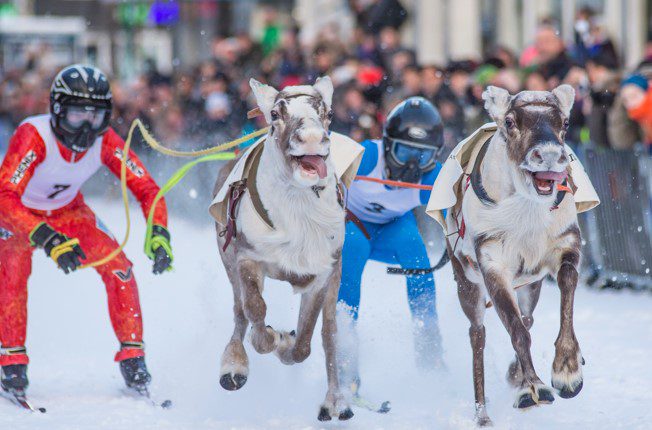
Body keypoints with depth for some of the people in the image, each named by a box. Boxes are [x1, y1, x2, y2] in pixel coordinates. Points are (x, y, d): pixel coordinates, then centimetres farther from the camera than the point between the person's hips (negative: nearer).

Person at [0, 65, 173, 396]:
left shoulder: (104, 141, -24)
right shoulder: (33, 136, -37)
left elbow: (146, 188, -18)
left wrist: (159, 235, -35)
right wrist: (49, 241, -57)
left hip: (66, 210, 4)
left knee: (119, 268, -13)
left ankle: (132, 356, 0)